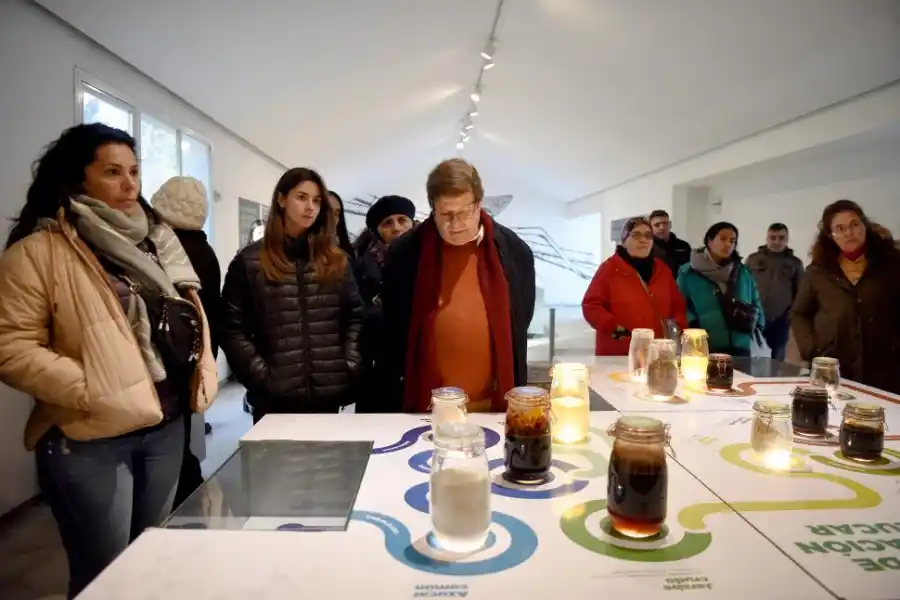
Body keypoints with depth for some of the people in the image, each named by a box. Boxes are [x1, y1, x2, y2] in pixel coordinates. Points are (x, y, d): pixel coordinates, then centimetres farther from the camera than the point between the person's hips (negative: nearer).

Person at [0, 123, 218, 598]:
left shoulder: (156, 239, 10)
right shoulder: (39, 251, -10)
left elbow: (188, 318, 16)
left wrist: (204, 373, 3)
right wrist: (92, 390, -21)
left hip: (166, 425, 6)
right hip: (89, 440, -6)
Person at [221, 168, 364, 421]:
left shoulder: (336, 260, 10)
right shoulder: (250, 261, 1)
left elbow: (355, 317, 9)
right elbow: (232, 328, -2)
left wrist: (349, 367, -1)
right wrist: (262, 376, -9)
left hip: (328, 393, 2)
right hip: (275, 395, -2)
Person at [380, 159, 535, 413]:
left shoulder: (514, 250, -3)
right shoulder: (404, 252, -5)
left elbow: (519, 326, 7)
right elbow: (392, 331, 2)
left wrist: (516, 397, 8)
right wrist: (395, 397, 2)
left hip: (493, 405, 1)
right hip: (425, 405, 0)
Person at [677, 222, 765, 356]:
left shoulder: (744, 273, 13)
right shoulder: (688, 273, -1)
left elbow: (757, 306, 18)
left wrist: (751, 319, -2)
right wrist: (693, 324, -21)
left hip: (739, 349, 4)